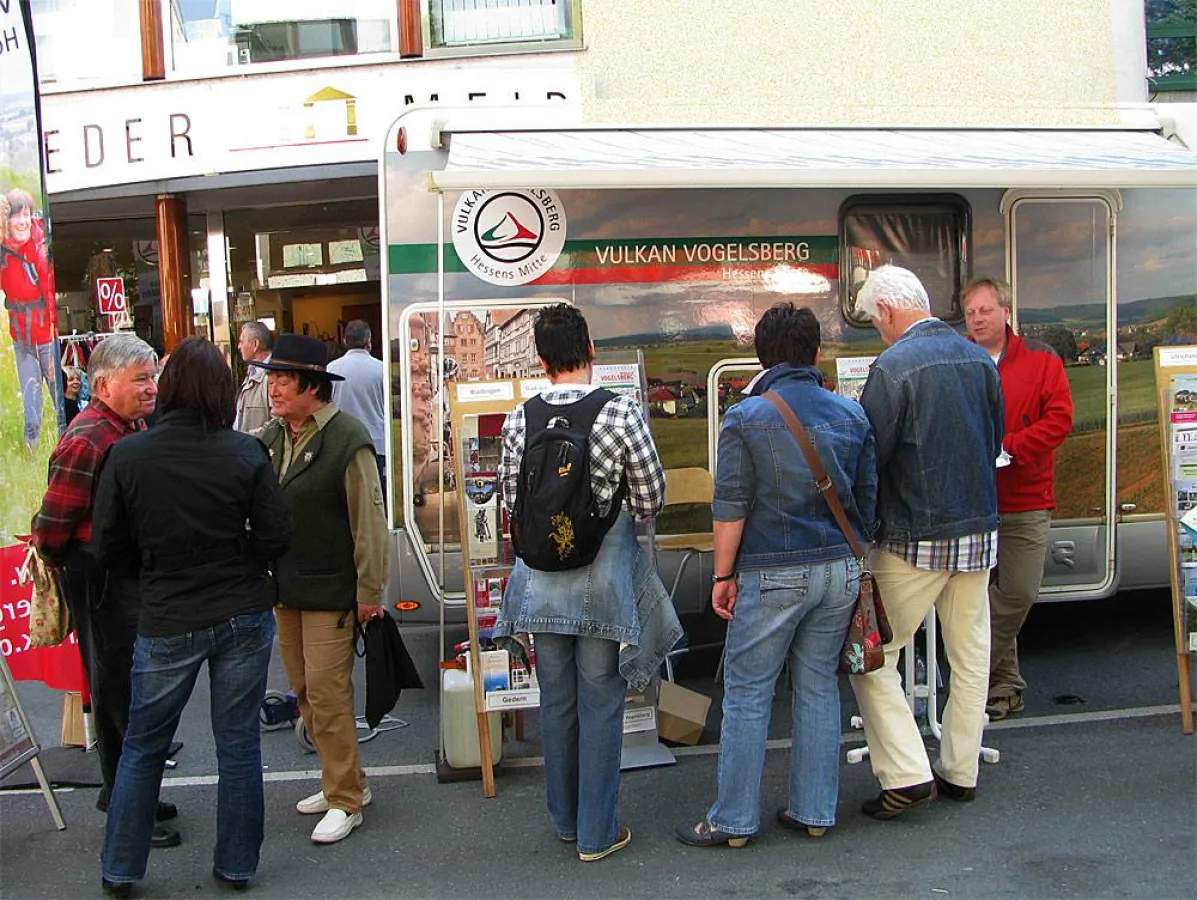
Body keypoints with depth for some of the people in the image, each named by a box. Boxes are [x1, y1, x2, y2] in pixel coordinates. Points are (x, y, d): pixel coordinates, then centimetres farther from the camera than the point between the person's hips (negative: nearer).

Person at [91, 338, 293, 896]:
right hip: (244, 617, 1)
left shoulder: (126, 456, -10)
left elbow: (107, 550, -5)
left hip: (167, 623, 0)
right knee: (238, 745, 12)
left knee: (143, 746, 16)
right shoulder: (246, 453, -10)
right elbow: (276, 537, -7)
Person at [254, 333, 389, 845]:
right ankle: (346, 783, 29)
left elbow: (369, 521, -13)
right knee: (305, 692, 14)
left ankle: (345, 802, 8)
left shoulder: (347, 439, -15)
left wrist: (370, 592, -12)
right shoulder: (271, 437, 7)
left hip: (330, 591, -8)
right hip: (285, 588, 8)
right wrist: (269, 578, 7)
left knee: (328, 693, -5)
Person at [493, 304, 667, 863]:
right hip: (603, 577, -3)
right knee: (601, 702, 6)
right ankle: (597, 832, 13)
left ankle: (565, 819, 29)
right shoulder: (621, 412, -12)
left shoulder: (518, 421, -4)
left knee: (556, 699, 15)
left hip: (542, 580, 3)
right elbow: (652, 499, -6)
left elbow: (512, 502, 4)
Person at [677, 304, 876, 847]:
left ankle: (734, 819, 9)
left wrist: (723, 576, -2)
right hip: (839, 569, 5)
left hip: (771, 574, -5)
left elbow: (731, 506, -10)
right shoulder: (851, 415, 5)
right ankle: (815, 812, 19)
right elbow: (867, 498, 10)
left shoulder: (745, 418, -9)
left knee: (747, 694, 3)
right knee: (819, 688, 13)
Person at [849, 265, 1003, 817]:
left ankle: (907, 775, -2)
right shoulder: (980, 359, 5)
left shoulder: (894, 367, -16)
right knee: (970, 655, 15)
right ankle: (960, 772, 24)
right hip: (979, 528, 7)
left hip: (915, 539, -7)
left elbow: (868, 458, -14)